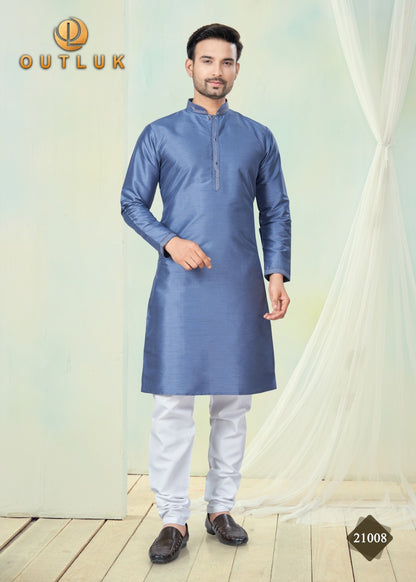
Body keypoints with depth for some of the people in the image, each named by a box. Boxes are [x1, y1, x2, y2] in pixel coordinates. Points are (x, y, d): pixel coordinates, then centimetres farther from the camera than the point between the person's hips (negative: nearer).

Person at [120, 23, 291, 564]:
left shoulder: (258, 137, 11)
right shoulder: (160, 134, 6)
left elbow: (276, 212, 12)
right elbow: (132, 203, 7)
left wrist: (278, 274, 1)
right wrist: (170, 242, -10)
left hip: (241, 289, 2)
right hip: (180, 287, -2)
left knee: (233, 403, 7)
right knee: (173, 404, -4)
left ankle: (221, 508, 22)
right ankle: (174, 519, 8)